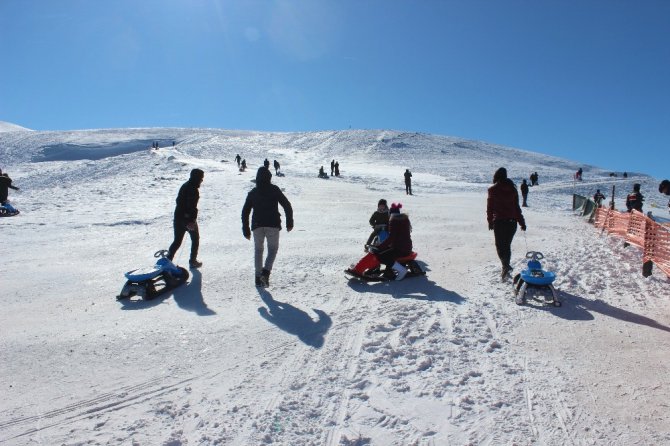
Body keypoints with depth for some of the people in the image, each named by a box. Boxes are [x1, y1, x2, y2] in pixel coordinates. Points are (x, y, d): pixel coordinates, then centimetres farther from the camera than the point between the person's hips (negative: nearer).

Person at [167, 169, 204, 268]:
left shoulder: (184, 186, 9)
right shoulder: (194, 190, -19)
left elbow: (178, 201, 16)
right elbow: (192, 207, -24)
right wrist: (192, 221, -21)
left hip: (178, 217, 8)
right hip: (189, 219, -8)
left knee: (177, 241, 14)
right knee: (195, 239, 12)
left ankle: (168, 260, 9)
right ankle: (193, 261, 17)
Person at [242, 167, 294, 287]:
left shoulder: (252, 192, 10)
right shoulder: (274, 190, 2)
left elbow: (245, 212, 11)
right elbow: (287, 205, -3)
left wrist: (246, 230, 16)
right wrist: (289, 222, 3)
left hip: (257, 225, 3)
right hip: (273, 224, -2)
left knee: (258, 250, 13)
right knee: (273, 249, 7)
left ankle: (258, 277, 8)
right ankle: (266, 271, -15)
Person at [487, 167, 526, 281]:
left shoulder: (493, 189, -4)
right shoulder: (512, 189, 8)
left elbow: (490, 207, -3)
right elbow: (517, 207, 9)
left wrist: (490, 221, 6)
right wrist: (522, 222, 12)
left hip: (499, 221, -4)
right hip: (512, 221, 4)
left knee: (500, 245, 1)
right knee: (507, 245, 15)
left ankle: (506, 265, -19)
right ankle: (506, 267, 19)